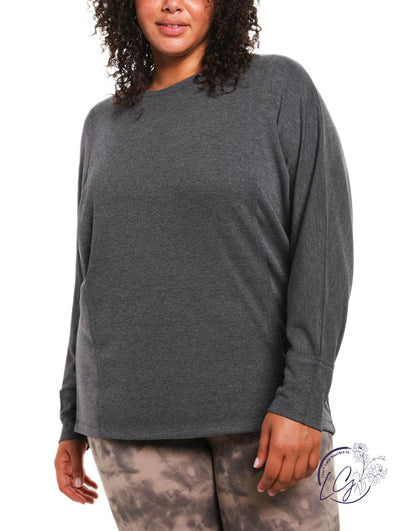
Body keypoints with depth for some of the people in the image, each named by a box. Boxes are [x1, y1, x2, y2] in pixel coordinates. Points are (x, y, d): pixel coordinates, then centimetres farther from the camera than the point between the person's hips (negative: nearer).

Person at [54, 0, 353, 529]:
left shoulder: (283, 87, -1)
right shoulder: (106, 127, 11)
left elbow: (324, 244, -9)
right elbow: (96, 276, 14)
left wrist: (302, 401, -19)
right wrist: (75, 421, 12)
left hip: (262, 400, -3)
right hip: (137, 414, 3)